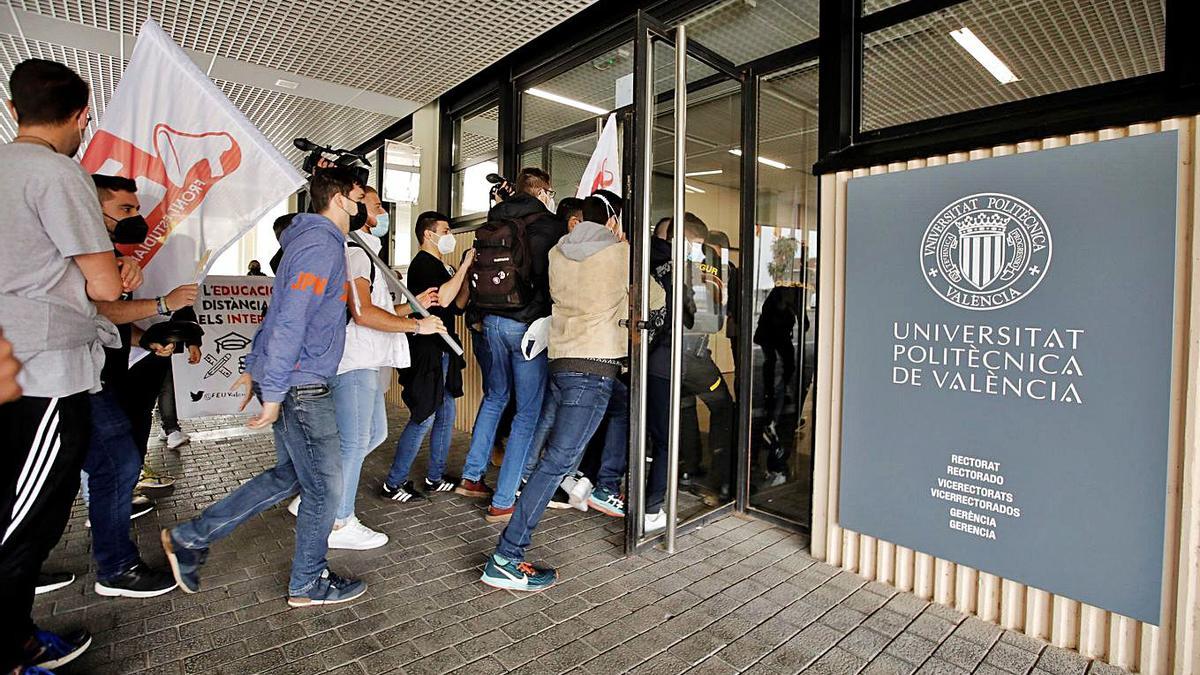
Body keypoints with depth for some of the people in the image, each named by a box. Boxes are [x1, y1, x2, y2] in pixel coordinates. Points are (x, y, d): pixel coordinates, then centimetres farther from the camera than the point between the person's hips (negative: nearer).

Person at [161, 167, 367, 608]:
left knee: (289, 475, 19)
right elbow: (290, 323, -23)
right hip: (300, 386, -10)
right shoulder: (322, 245, -16)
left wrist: (256, 368, 25)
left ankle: (189, 539, 29)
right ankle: (309, 583, 21)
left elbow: (278, 312, 21)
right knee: (325, 487, 3)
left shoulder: (310, 240, 17)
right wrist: (273, 393, -21)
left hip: (288, 381, 10)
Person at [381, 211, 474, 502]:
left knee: (446, 417, 13)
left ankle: (435, 478, 24)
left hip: (444, 353, 10)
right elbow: (442, 298, -25)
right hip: (427, 354, -10)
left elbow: (458, 305, 15)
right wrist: (464, 266, -17)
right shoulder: (423, 263, -10)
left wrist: (467, 271, 6)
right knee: (423, 419, -6)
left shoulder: (441, 267, 19)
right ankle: (393, 484, 6)